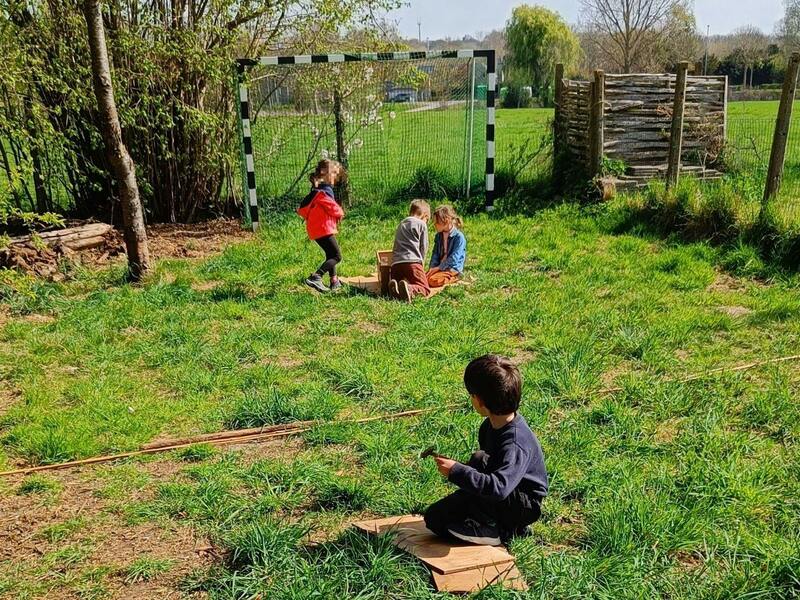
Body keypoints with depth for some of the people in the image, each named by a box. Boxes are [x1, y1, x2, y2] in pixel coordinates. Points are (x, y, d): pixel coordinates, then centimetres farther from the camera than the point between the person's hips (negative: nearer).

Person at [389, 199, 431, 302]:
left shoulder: (401, 224, 28)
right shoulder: (421, 224, 8)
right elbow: (424, 248, 8)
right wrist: (421, 261, 25)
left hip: (395, 262, 6)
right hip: (412, 261, -6)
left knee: (395, 291, 12)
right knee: (425, 289, -4)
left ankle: (394, 287, -24)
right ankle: (410, 290, -36)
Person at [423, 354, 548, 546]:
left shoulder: (515, 443, -32)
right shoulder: (490, 425, -4)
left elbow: (499, 487, -44)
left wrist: (456, 471, -39)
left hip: (524, 506, -9)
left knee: (480, 460, -32)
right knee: (434, 518, 2)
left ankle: (489, 528, -13)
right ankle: (508, 528, 6)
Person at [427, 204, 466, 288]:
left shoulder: (459, 237, -13)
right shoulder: (438, 236, 11)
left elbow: (453, 258, -19)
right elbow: (435, 254, 8)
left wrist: (437, 268, -20)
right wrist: (431, 268, -11)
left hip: (453, 269, -6)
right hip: (439, 267, 6)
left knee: (433, 280, -31)